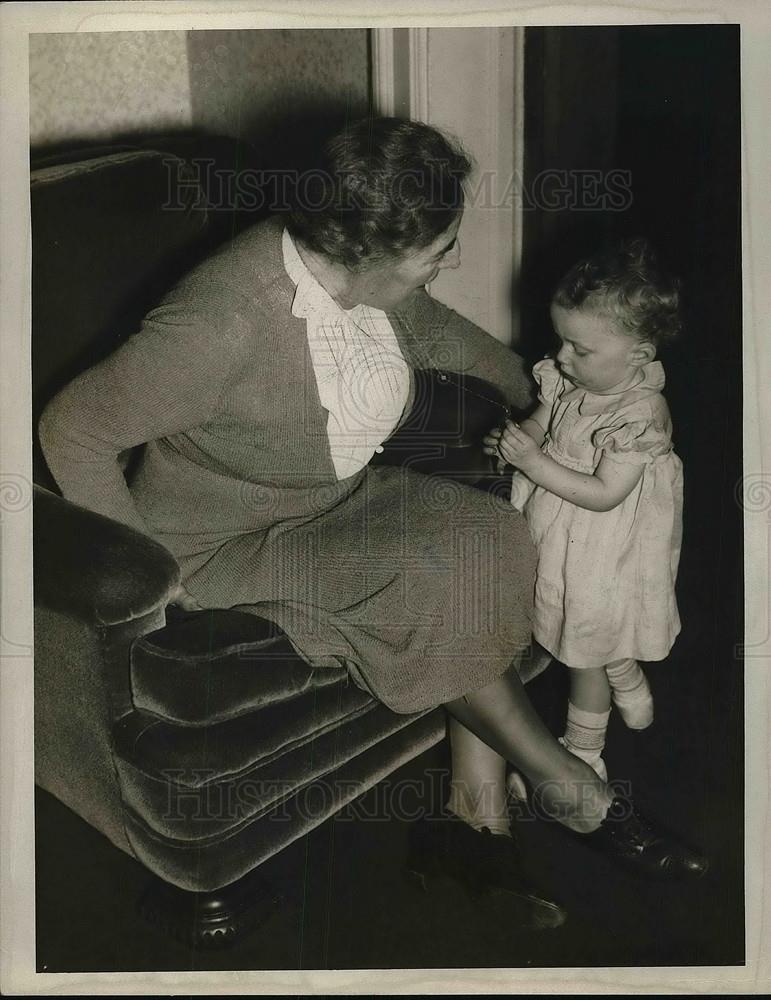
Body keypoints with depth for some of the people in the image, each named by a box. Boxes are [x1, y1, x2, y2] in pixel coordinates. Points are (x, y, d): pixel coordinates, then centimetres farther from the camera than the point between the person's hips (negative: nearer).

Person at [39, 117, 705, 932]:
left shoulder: (373, 283, -8)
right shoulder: (225, 323, -31)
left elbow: (440, 334, 16)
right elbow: (70, 428, -22)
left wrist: (536, 392, 22)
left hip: (342, 497, 7)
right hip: (232, 543, -7)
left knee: (491, 545, -16)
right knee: (431, 585, -26)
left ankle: (476, 813, -7)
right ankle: (571, 794, -3)